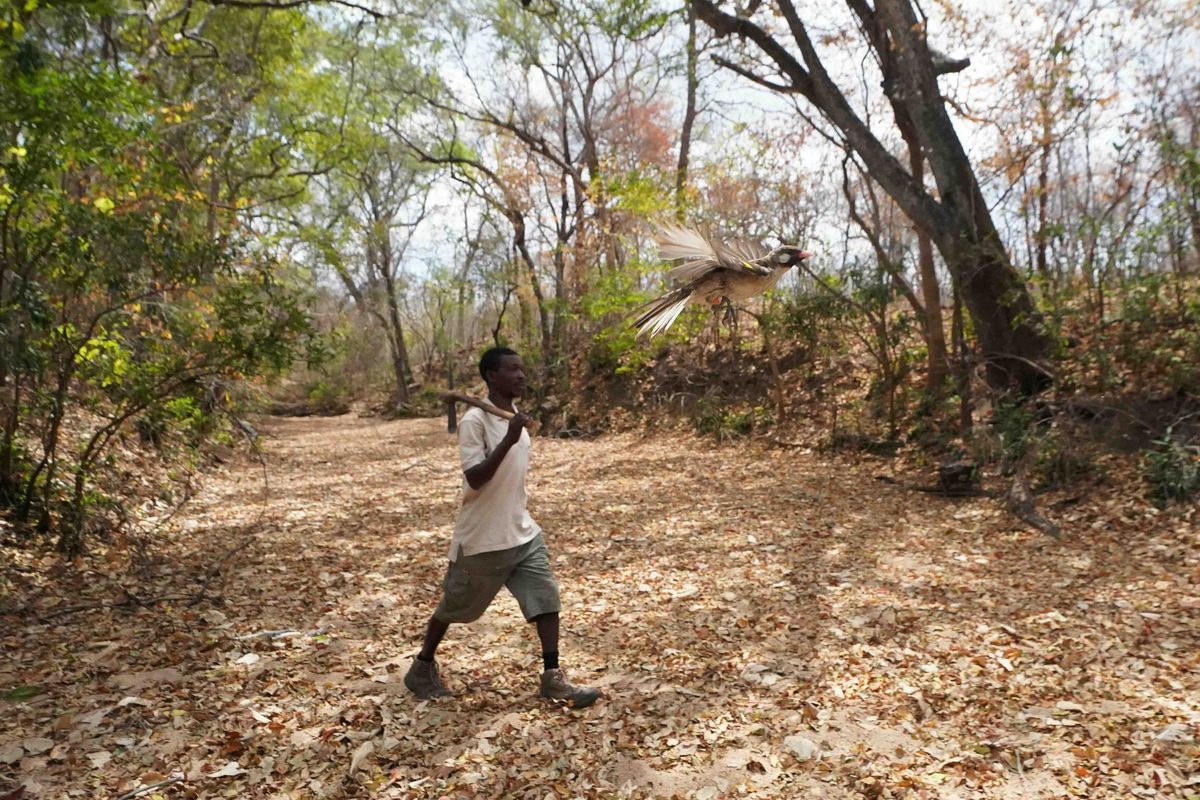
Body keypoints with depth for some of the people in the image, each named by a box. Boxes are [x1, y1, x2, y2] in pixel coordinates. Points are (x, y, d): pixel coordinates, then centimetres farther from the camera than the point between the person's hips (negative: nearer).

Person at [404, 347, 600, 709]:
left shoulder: (516, 417, 6)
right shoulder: (475, 421, -19)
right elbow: (474, 479, -28)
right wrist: (508, 440, -36)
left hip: (523, 533, 7)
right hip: (481, 540, -7)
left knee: (547, 597, -2)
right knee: (455, 606, 12)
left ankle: (552, 678, 8)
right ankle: (422, 667, 35)